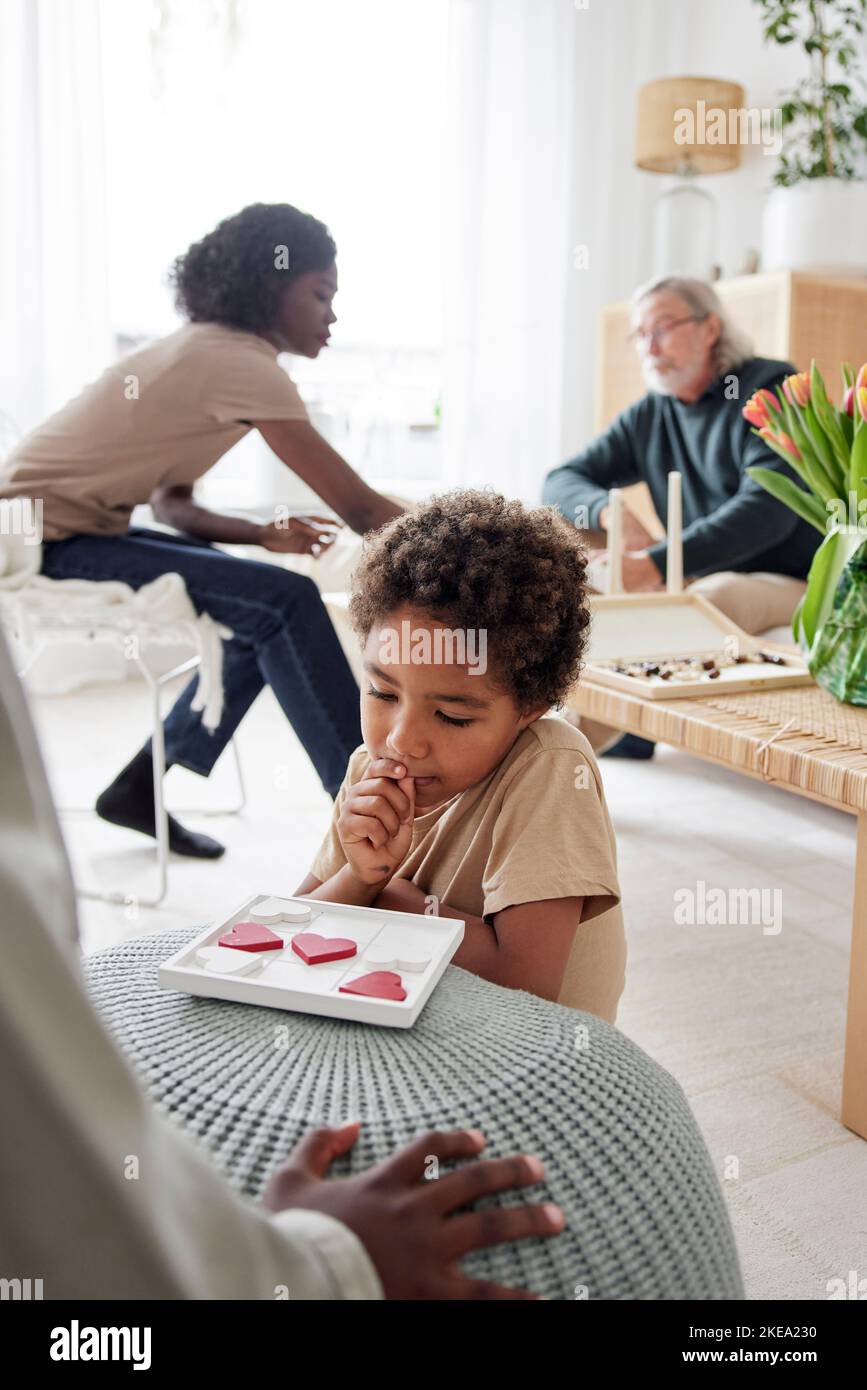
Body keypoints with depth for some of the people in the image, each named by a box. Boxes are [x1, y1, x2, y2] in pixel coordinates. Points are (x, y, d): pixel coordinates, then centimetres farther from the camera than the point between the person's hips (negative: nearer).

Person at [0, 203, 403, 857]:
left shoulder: (205, 349, 10)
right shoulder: (241, 363, -18)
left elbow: (171, 502, 7)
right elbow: (358, 507, -22)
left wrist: (262, 534, -7)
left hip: (63, 527, 10)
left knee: (266, 606, 9)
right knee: (287, 602, -18)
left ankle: (140, 788, 16)